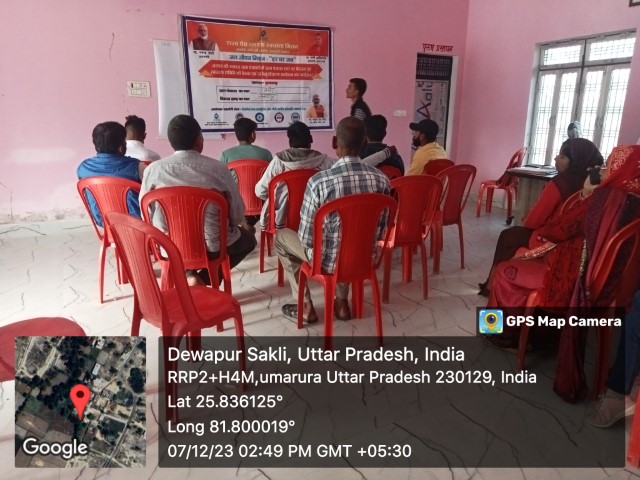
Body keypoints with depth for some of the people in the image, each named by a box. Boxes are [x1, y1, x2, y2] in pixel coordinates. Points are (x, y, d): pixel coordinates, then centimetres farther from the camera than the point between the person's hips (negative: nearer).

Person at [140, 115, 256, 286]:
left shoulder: (153, 169, -8)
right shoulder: (218, 169, -13)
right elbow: (238, 216, -6)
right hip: (212, 247, -3)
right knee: (248, 239, 27)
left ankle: (188, 275, 13)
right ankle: (205, 279, 7)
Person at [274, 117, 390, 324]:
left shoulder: (319, 181, -25)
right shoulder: (382, 179, -11)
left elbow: (307, 238, -17)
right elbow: (380, 231, 1)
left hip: (329, 261, -4)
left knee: (281, 236, 22)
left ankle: (305, 307, 24)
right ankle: (341, 303, 32)